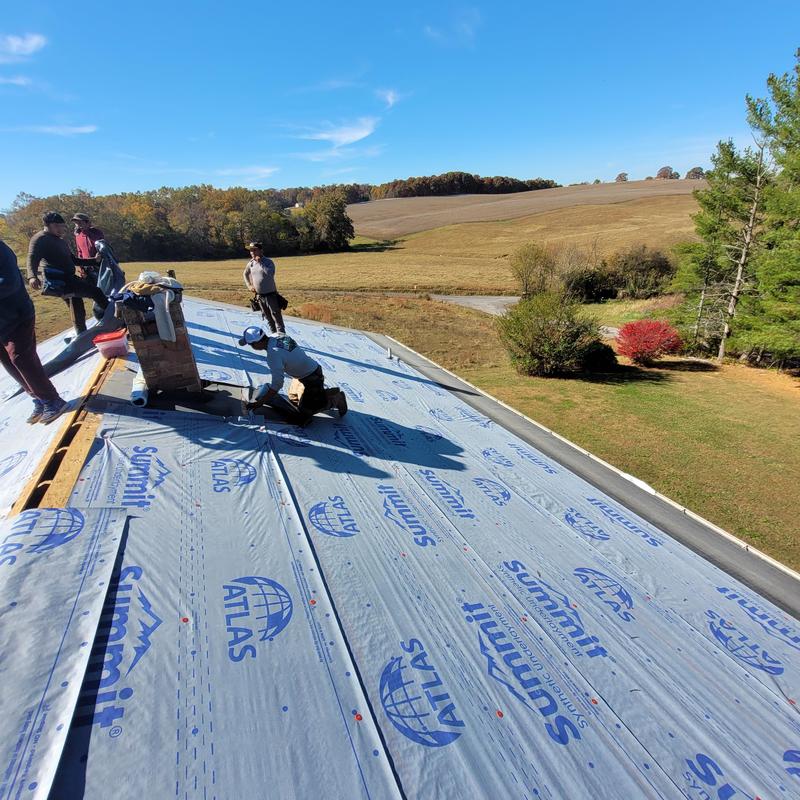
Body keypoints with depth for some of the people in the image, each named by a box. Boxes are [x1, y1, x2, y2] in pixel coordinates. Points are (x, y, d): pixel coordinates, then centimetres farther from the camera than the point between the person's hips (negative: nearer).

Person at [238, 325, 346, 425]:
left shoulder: (273, 354, -28)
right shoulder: (279, 336, -3)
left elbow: (277, 384, -26)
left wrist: (258, 403, -16)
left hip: (312, 379, -9)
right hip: (315, 370, 9)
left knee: (300, 418, 0)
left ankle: (333, 400, 3)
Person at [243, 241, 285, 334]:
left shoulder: (268, 262, -12)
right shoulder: (251, 263, 4)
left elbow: (270, 273, -31)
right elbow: (246, 274, 22)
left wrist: (260, 263, -24)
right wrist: (249, 285, 11)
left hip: (270, 295, -6)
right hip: (259, 295, 6)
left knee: (276, 316, -6)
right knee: (267, 317, 14)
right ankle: (274, 335, 26)